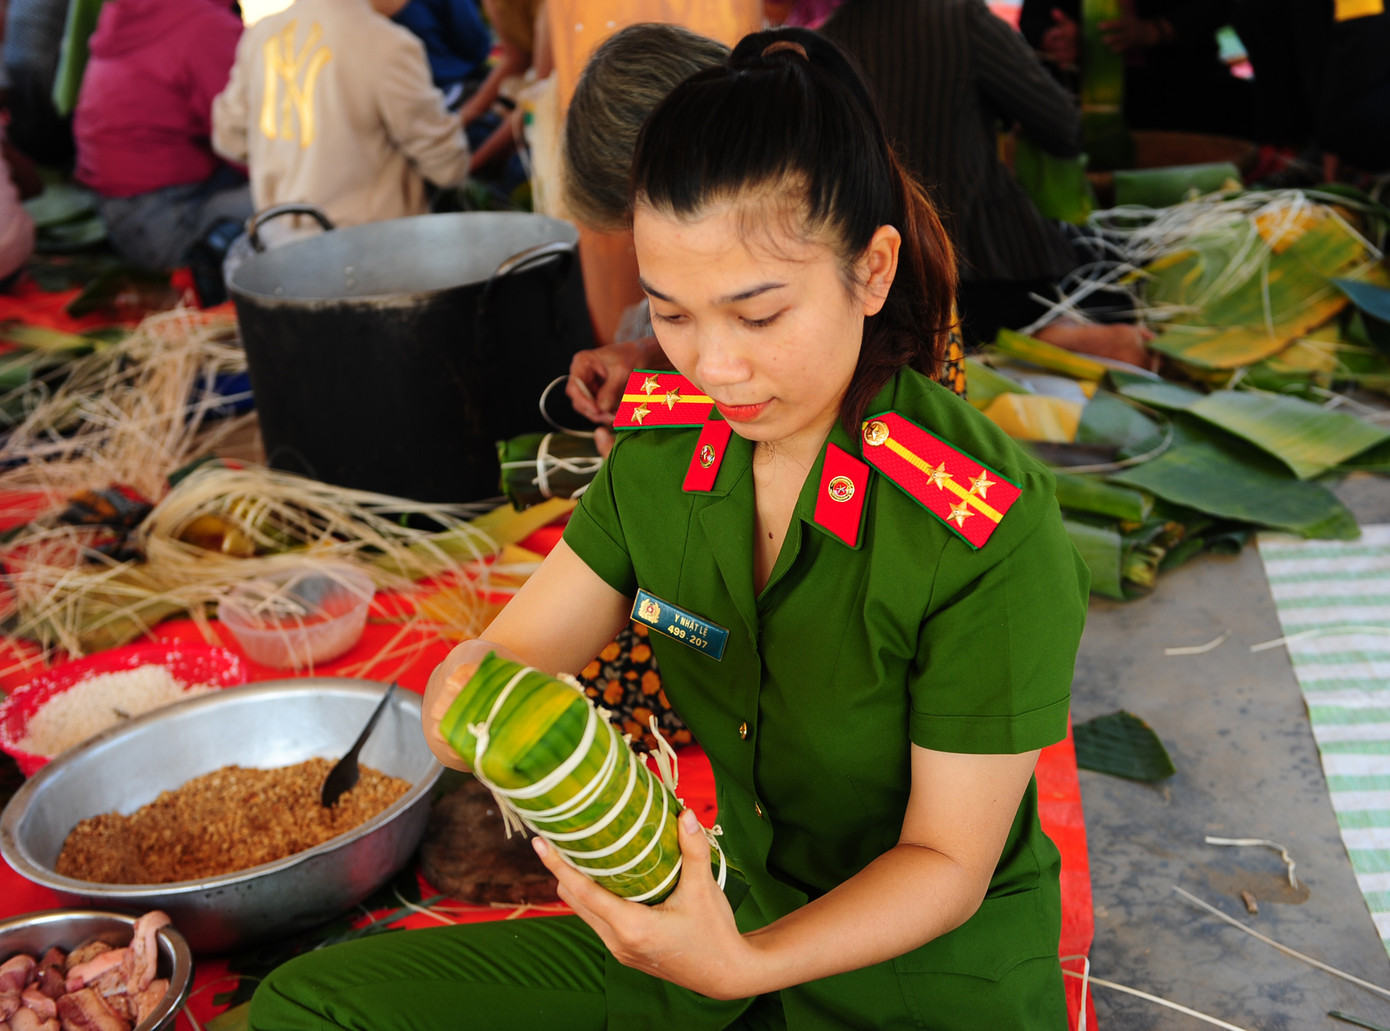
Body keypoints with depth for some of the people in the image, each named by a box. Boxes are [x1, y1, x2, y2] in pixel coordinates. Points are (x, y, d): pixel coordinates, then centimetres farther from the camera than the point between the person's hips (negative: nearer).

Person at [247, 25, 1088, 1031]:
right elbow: (513, 650, -1)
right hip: (740, 908, 5)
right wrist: (468, 694, -24)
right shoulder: (664, 452, -5)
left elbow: (947, 859, -15)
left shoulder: (993, 536, -23)